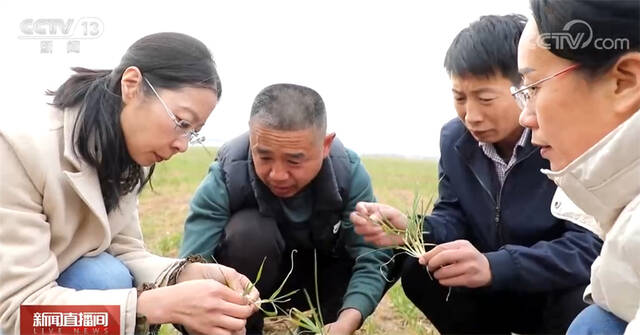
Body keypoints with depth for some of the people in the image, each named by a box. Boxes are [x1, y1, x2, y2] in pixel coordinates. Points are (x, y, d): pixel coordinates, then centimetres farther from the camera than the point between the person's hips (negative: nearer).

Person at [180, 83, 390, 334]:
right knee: (249, 231, -34)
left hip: (315, 279, 3)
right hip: (249, 281, -3)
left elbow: (371, 258, -30)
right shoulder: (226, 177, -31)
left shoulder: (349, 172, -25)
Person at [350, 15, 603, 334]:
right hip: (496, 289, 5)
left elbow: (593, 244, -31)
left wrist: (493, 266, -44)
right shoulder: (454, 138, -5)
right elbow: (454, 218, -3)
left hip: (568, 292, -4)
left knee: (578, 302, -36)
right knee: (418, 271, -16)